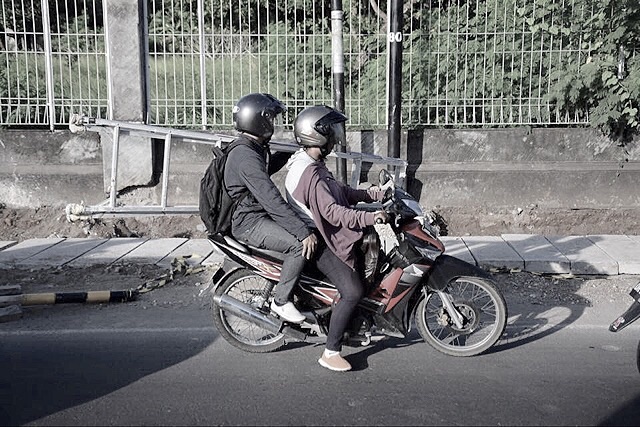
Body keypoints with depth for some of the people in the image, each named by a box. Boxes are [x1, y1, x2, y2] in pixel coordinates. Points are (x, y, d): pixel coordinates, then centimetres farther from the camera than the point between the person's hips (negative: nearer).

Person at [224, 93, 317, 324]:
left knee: (312, 230, 12)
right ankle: (281, 301, -9)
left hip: (260, 214, 11)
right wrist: (304, 232, -31)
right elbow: (272, 200, -30)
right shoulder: (246, 157, -24)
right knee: (301, 245, -24)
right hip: (248, 222, -11)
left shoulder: (257, 148, 11)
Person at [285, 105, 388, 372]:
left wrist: (371, 194, 10)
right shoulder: (309, 173, -24)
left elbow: (339, 192, 18)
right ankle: (330, 353, -8)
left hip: (322, 232, 11)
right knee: (353, 292, -18)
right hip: (317, 240, -11)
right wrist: (369, 217, -37)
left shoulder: (311, 163, 11)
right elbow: (332, 212, -32)